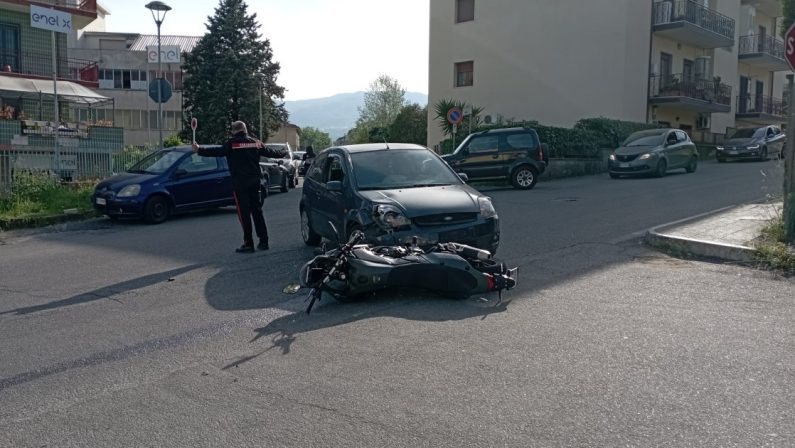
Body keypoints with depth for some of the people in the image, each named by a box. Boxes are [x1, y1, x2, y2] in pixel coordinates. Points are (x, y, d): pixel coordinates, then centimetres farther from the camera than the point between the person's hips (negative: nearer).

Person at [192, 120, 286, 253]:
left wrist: (199, 150, -9)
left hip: (240, 183, -5)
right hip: (254, 182, 5)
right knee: (257, 211, 12)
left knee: (244, 213, -2)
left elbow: (217, 152, -14)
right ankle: (263, 241, 13)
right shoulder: (256, 142, 9)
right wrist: (284, 153, 35)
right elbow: (270, 152, 18)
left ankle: (248, 244, -2)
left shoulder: (231, 143, -7)